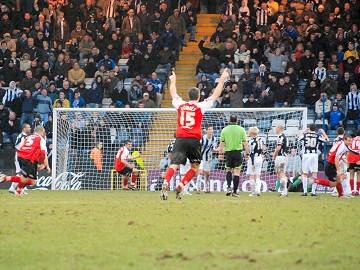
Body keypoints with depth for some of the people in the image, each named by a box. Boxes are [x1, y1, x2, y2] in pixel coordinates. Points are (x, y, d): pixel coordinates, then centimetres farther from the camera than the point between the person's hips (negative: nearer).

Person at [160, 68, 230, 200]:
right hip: (194, 140, -2)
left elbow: (173, 94, 29)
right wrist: (222, 80, 18)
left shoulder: (180, 104, 9)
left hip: (180, 139, 2)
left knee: (174, 165, -10)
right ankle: (180, 186, -2)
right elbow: (215, 95, 10)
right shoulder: (200, 106, 2)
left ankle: (165, 184, -34)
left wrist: (173, 81, 47)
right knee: (195, 167, 14)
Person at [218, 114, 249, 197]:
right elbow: (245, 143, -2)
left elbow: (222, 143, 3)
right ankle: (235, 191, -1)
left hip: (228, 153, 2)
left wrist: (220, 153, 7)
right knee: (236, 172, 1)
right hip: (238, 152, -1)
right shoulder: (241, 129, -1)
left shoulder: (225, 130, 2)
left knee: (228, 170, 17)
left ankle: (229, 187, -3)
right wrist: (247, 153, 3)